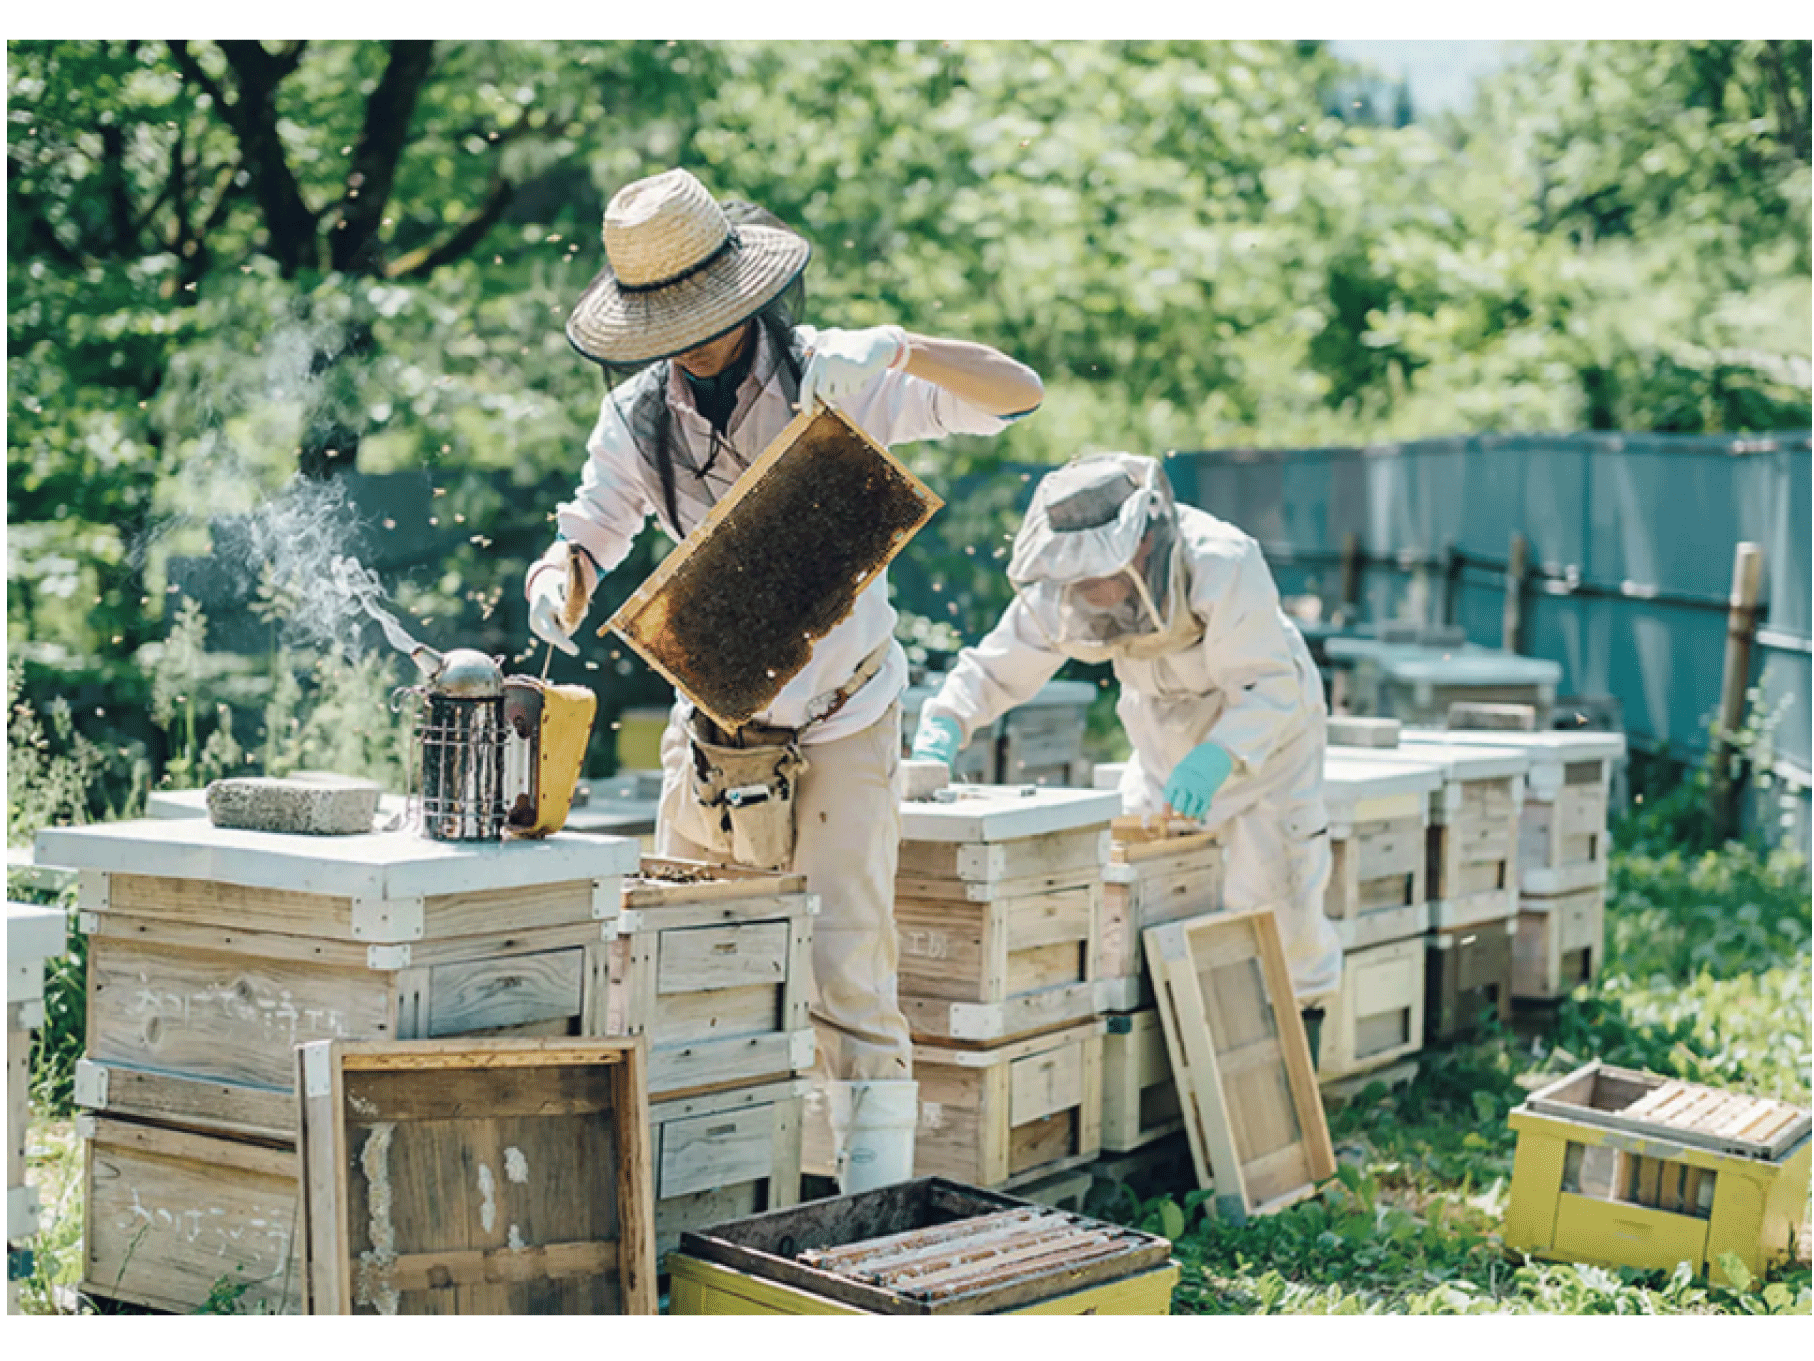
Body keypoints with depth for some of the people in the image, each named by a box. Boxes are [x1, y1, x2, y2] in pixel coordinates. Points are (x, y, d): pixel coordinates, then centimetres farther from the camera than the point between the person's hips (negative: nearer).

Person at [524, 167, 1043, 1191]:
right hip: (713, 720, 4)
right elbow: (589, 532, 3)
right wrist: (559, 581, -21)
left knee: (846, 972, -10)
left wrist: (898, 351, -33)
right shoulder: (639, 415, 0)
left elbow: (1019, 394, -16)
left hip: (843, 722, -4)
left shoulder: (832, 376, -10)